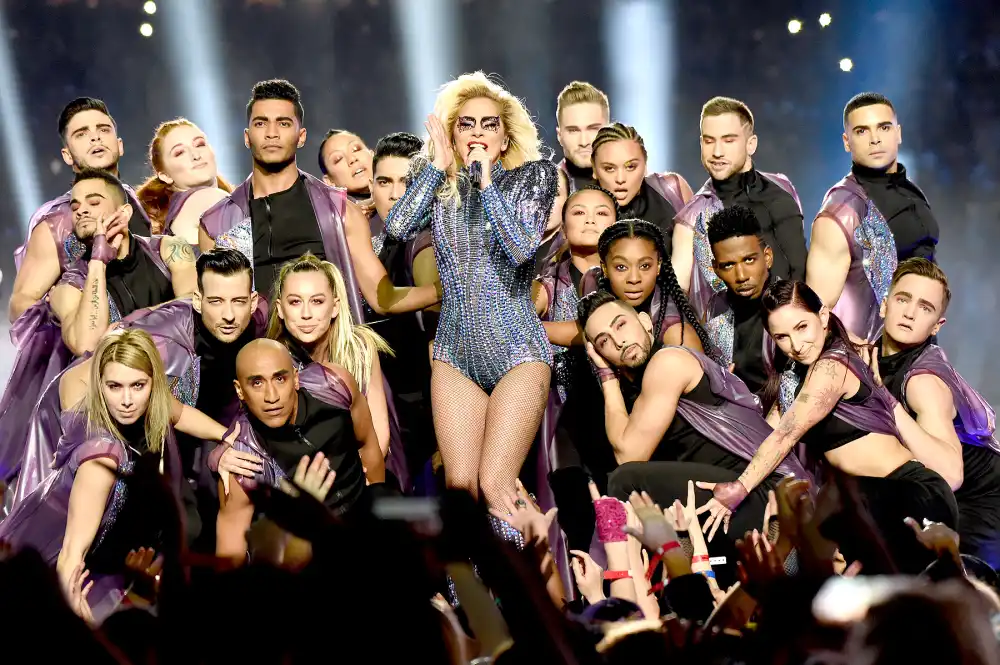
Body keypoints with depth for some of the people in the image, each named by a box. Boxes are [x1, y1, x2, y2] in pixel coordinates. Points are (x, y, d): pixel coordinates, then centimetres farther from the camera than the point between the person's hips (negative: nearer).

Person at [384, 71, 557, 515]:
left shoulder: (532, 176, 2)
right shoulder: (439, 183, 10)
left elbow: (522, 248, -14)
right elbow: (397, 227, -10)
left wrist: (486, 181, -12)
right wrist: (439, 165, -4)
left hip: (516, 351, -3)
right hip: (456, 352, 3)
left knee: (494, 484, -15)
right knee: (459, 485, -6)